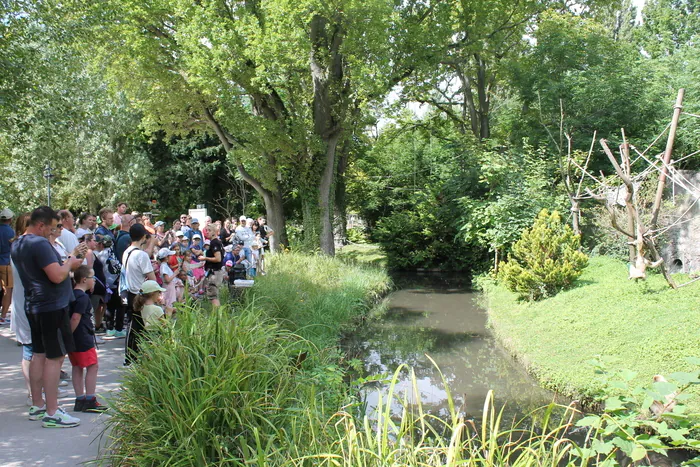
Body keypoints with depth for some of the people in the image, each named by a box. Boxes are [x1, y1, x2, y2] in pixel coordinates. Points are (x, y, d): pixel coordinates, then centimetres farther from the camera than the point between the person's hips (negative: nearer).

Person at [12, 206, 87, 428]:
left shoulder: (17, 245, 12)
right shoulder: (40, 244, -19)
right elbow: (57, 276, -25)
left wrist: (67, 259, 12)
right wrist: (70, 262, -7)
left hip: (33, 306, 10)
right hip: (52, 306, -10)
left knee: (39, 355, 15)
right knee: (55, 357, -5)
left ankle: (37, 406, 23)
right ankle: (51, 413, -2)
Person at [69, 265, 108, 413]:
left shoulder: (72, 294, 13)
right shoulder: (83, 297, -16)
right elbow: (75, 318, -23)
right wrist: (69, 334, -18)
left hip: (73, 339, 10)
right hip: (83, 338, -10)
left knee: (77, 367, 12)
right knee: (92, 366, -2)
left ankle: (79, 400, 16)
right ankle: (89, 401, -1)